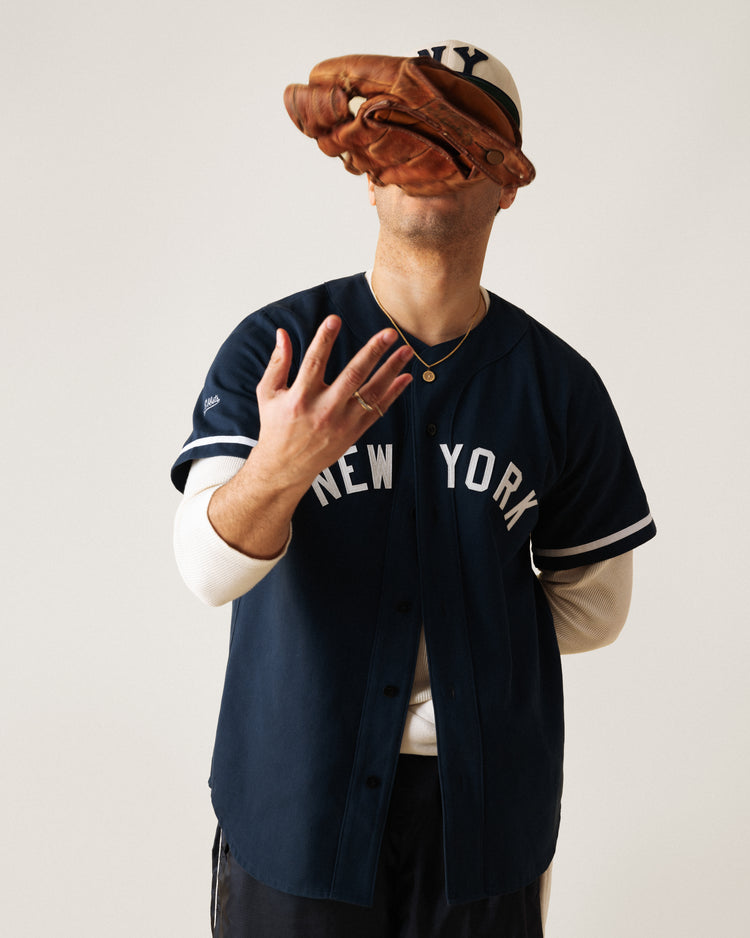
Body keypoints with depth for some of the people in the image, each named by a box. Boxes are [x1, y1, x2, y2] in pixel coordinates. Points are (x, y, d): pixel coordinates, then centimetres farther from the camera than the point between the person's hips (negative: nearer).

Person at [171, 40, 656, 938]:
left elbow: (594, 607, 6)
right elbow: (208, 566, -20)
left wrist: (457, 620, 0)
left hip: (486, 804, 1)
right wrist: (281, 467, -39)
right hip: (295, 800, -1)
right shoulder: (271, 348, -7)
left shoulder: (559, 384, -3)